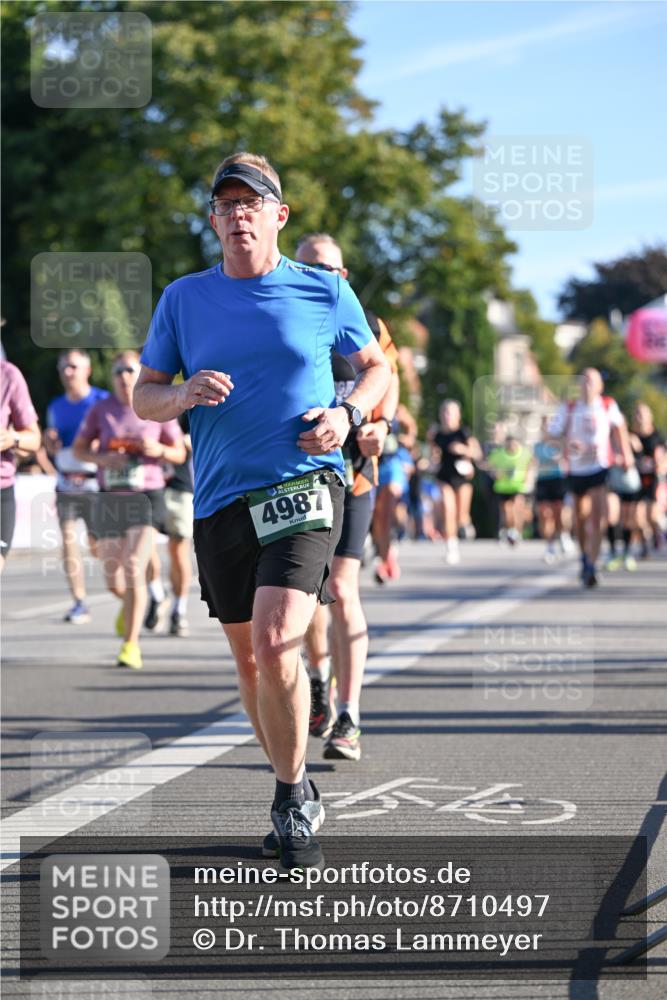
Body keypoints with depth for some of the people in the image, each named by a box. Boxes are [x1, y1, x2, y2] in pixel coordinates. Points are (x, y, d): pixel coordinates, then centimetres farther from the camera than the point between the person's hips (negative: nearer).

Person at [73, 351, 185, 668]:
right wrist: (101, 458, -11)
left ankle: (131, 645, -12)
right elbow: (78, 448, 9)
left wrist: (158, 450, -13)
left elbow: (179, 453, 9)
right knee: (112, 579, 7)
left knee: (134, 568, -18)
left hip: (147, 496, -2)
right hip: (110, 498, 2)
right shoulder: (101, 410, 3)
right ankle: (129, 604, 44)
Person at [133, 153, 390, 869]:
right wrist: (184, 395, -11)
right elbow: (143, 397, 11)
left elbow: (376, 368, 16)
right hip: (220, 501, 4)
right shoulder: (183, 298, 8)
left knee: (275, 644, -21)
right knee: (249, 659, 12)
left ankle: (292, 797, -3)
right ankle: (295, 792, 31)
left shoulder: (325, 292, 4)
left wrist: (347, 413, -4)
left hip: (304, 484, -4)